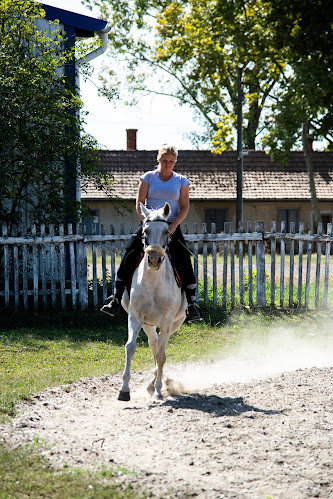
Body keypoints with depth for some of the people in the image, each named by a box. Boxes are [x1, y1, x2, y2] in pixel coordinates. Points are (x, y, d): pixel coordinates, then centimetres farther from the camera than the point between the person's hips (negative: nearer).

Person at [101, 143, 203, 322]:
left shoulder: (181, 181, 7)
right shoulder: (148, 178, 6)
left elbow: (184, 208, 3)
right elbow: (139, 204, 2)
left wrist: (173, 226, -12)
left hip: (172, 227, 0)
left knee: (184, 263, -15)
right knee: (129, 258, -11)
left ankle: (191, 303, -7)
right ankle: (116, 298, 0)